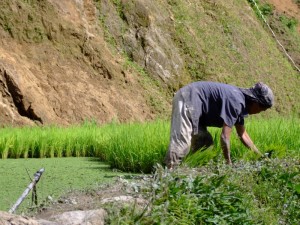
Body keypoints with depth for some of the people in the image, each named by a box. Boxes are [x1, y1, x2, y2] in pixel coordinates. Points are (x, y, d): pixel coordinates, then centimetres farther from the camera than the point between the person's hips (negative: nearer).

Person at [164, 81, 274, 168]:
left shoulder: (240, 103, 10)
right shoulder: (236, 102, -22)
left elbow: (243, 135, 21)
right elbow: (225, 136, -23)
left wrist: (260, 155, 20)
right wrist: (229, 164, -14)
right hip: (187, 101, -11)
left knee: (205, 142, 11)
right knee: (182, 142, -21)